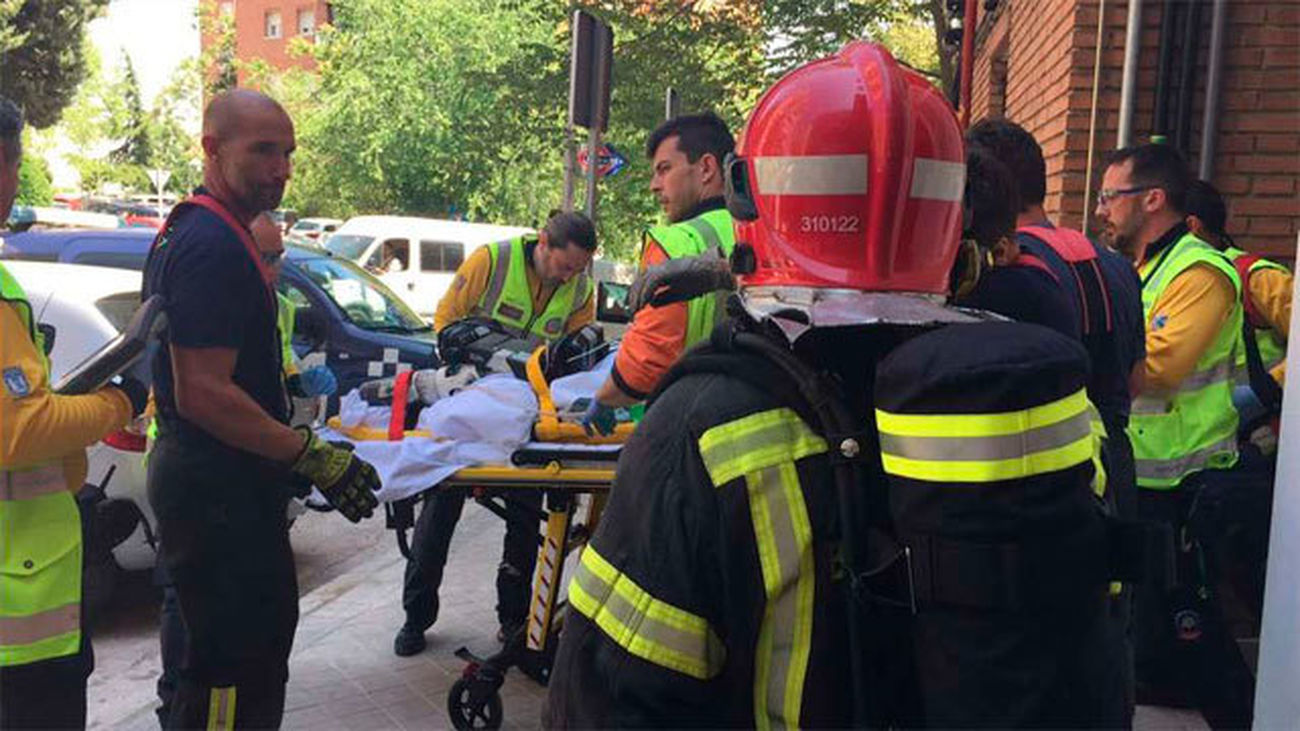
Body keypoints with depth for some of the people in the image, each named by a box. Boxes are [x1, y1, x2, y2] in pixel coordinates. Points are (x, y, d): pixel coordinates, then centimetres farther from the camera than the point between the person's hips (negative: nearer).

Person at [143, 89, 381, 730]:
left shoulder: (188, 233, 14)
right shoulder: (214, 247, -21)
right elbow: (203, 393, -27)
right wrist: (313, 458, -23)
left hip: (201, 478, 11)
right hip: (218, 491, -11)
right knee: (235, 674, -2)